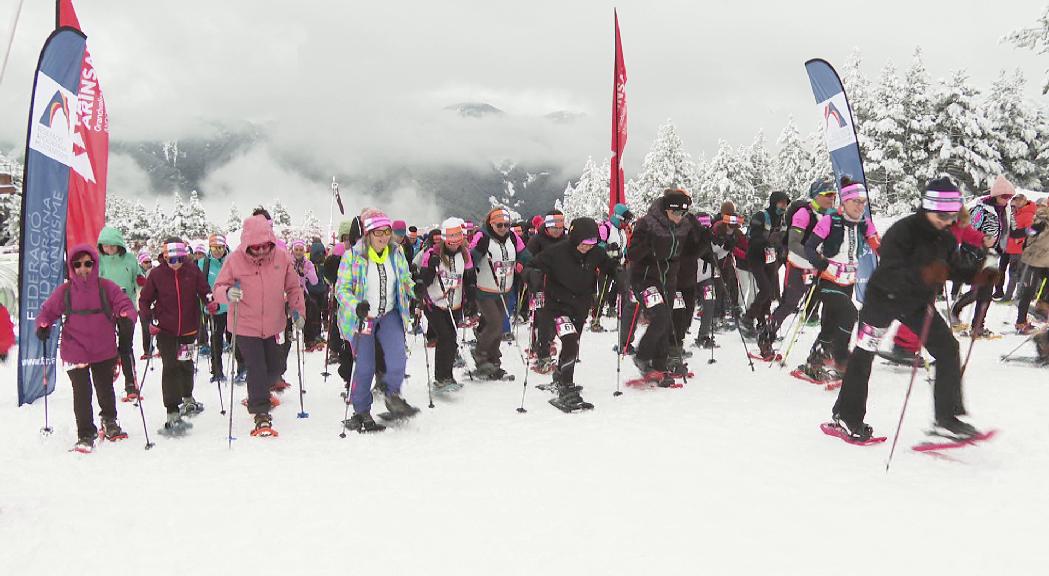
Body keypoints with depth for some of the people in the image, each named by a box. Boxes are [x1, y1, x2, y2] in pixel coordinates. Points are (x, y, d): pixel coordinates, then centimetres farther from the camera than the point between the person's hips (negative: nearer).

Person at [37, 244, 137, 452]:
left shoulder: (106, 287, -5)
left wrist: (126, 318, -28)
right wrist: (43, 326, -12)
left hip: (104, 350, 1)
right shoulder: (64, 291, -2)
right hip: (75, 351, -1)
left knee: (105, 389, 17)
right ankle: (86, 435, 11)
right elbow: (47, 311, 7)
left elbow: (125, 305, -7)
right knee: (82, 393, -4)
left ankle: (109, 420, 44)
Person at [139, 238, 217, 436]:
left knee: (186, 364, 20)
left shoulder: (193, 271, -4)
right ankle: (172, 415, -11)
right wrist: (151, 320, -8)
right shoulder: (156, 274, -7)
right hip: (165, 329, -2)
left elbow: (204, 291, 2)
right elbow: (144, 300, 2)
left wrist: (211, 302, -19)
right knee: (170, 367, -11)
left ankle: (187, 398, 44)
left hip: (189, 327, 3)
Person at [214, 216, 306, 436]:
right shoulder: (235, 260, -13)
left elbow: (293, 287, 5)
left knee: (277, 366, 15)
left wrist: (298, 311, -4)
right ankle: (261, 414, 4)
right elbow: (218, 289, -8)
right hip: (246, 327, -4)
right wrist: (228, 293, -31)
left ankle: (258, 395, 46)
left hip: (273, 325, 4)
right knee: (257, 368, -10)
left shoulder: (282, 257, -7)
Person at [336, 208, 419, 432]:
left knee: (397, 358, -14)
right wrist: (356, 306, -30)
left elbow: (406, 279, 14)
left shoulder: (396, 253, 0)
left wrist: (416, 290, -8)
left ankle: (393, 397, 12)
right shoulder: (353, 256, -12)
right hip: (362, 317, -3)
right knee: (365, 366, -1)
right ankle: (361, 412, 17)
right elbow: (342, 289, -11)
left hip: (390, 315, 3)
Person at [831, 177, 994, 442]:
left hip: (918, 302, 6)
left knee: (948, 349, -4)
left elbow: (956, 267, 8)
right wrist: (924, 275, -50)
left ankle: (947, 419, 5)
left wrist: (978, 274, -13)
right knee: (863, 355, 4)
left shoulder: (946, 238, -5)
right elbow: (889, 275, -35)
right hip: (884, 298, -6)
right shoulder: (902, 231, -27)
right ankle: (847, 415, 20)